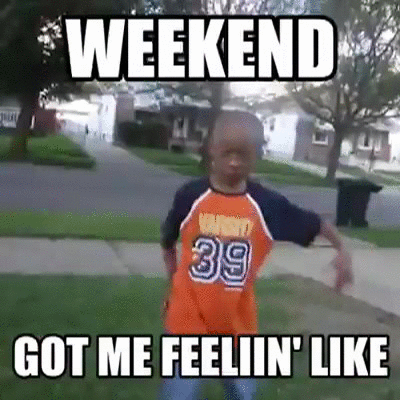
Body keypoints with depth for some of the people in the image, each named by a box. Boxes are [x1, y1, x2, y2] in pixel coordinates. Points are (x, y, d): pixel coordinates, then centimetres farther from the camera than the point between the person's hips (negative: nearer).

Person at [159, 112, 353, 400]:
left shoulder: (268, 204, -8)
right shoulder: (190, 196, -9)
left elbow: (316, 224, 6)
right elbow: (168, 241, 9)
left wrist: (342, 251, -7)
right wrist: (175, 281, 6)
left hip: (239, 328, 2)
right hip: (187, 322, -1)